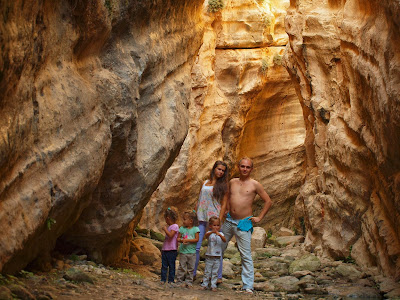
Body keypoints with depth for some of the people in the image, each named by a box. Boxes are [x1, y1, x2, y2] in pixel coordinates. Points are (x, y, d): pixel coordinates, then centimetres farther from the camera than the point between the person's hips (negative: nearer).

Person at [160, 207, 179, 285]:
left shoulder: (175, 226, -10)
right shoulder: (168, 227, 16)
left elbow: (170, 235, -25)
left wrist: (165, 229, -13)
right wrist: (163, 249, 21)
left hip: (172, 250, -8)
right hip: (165, 250, 8)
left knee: (171, 266, 0)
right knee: (164, 265, 6)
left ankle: (171, 280, 5)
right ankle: (163, 279, 10)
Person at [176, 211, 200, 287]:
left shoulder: (195, 229, -3)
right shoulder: (182, 228, 3)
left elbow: (196, 239, -10)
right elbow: (178, 238, 6)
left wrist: (187, 240, -17)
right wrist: (182, 240, -16)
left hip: (192, 252, -1)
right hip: (183, 251, 1)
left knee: (190, 268, 6)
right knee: (182, 267, 1)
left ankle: (189, 282, 15)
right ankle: (179, 281, 8)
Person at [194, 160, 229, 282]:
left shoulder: (223, 184, 4)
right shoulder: (205, 183, 15)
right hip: (202, 218, 4)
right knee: (195, 247, 2)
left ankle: (219, 276, 6)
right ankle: (192, 273, 14)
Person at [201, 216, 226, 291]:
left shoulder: (221, 234, 2)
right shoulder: (210, 233, -2)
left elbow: (224, 240, -16)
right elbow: (205, 236, -26)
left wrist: (219, 234, -36)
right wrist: (212, 232, -46)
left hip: (217, 257, 1)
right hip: (209, 256, -1)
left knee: (215, 272, 5)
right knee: (207, 272, 4)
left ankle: (213, 286, 10)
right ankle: (205, 284, 13)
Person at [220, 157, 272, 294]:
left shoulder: (254, 185, -2)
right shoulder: (232, 182, 10)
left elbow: (268, 201, 2)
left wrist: (259, 218, -2)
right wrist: (220, 218, 11)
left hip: (244, 223, -5)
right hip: (229, 221, 5)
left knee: (246, 256, -6)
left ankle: (248, 286, -4)